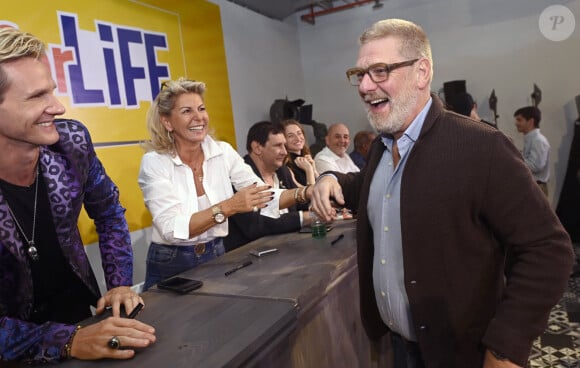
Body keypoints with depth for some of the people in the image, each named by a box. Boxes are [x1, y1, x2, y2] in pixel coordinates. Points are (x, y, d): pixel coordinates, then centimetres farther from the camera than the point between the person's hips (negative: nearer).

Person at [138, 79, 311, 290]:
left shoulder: (223, 153, -5)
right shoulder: (154, 162, -15)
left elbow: (263, 196, -8)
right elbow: (171, 229, -25)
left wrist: (306, 193, -25)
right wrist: (228, 207, -34)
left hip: (215, 257, 3)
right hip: (170, 265, -3)